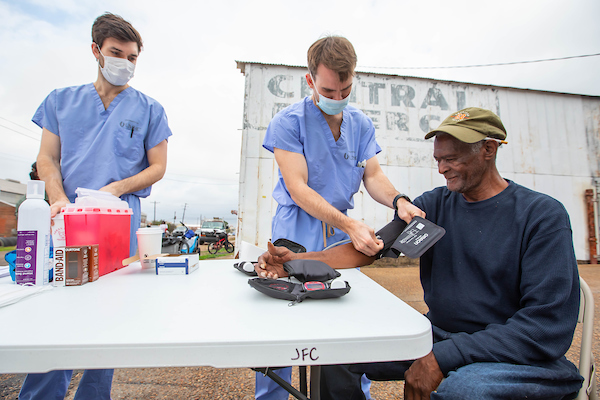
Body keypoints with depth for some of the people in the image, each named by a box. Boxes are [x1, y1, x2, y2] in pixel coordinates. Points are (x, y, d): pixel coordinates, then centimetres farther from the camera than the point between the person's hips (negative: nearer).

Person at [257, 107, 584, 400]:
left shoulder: (543, 215, -10)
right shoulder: (433, 204, 2)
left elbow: (549, 325, -18)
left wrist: (443, 357, -25)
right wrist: (298, 260, -20)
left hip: (517, 356, -3)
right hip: (438, 337, 4)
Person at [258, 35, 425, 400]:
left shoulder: (361, 124, 9)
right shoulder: (288, 122, -7)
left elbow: (372, 174, 6)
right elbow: (297, 188, -15)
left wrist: (398, 200, -17)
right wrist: (349, 225, -24)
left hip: (342, 233, 4)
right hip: (296, 233, -3)